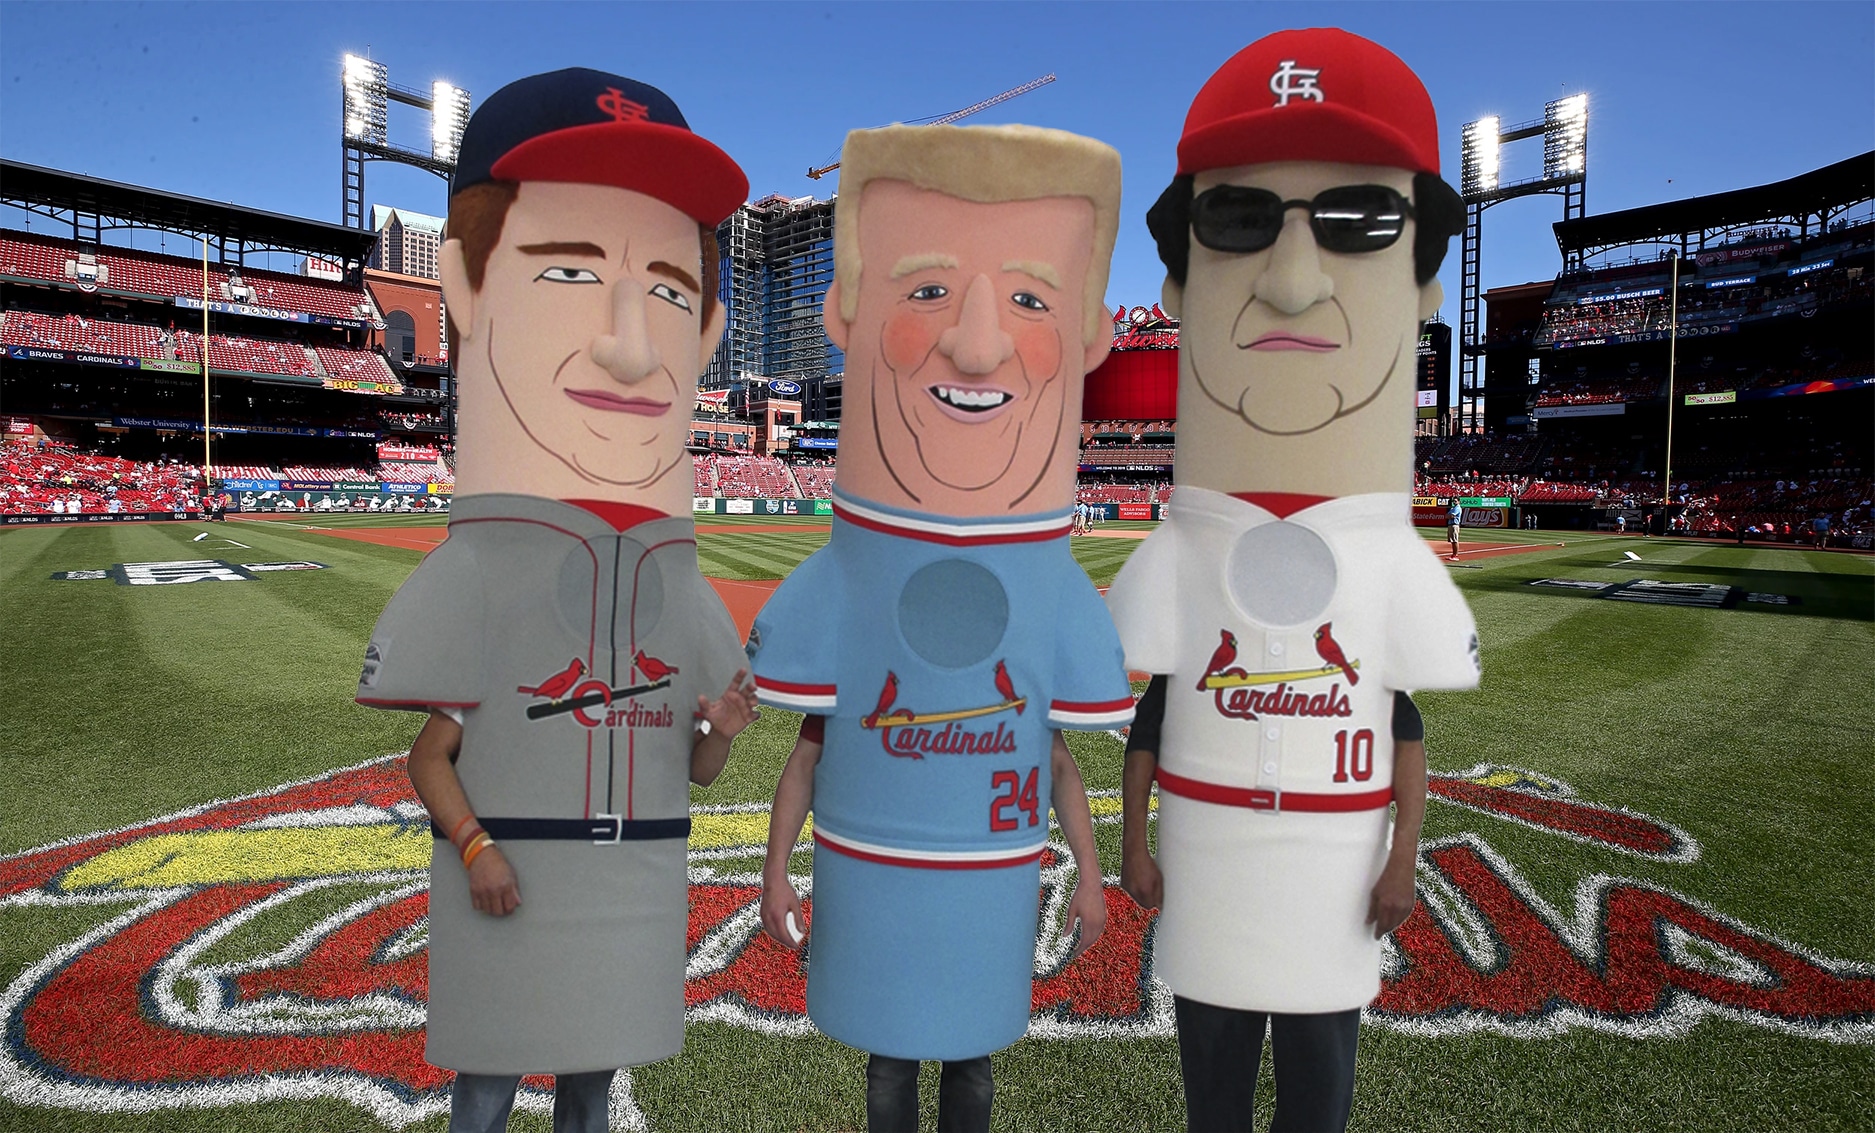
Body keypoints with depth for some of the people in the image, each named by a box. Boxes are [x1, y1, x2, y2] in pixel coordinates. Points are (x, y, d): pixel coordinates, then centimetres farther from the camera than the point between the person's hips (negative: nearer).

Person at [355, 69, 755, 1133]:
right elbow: (430, 756, -7)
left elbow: (696, 769, 6)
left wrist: (723, 732, -14)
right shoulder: (475, 577, -14)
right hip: (508, 904, -3)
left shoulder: (689, 598, -2)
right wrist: (474, 847, -21)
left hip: (629, 911, 4)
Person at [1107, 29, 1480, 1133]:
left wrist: (1403, 857, -2)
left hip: (1336, 868, 0)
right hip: (1207, 860, 0)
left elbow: (1414, 731, -2)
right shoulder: (1170, 564, -9)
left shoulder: (1399, 567, -8)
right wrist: (1133, 840, 0)